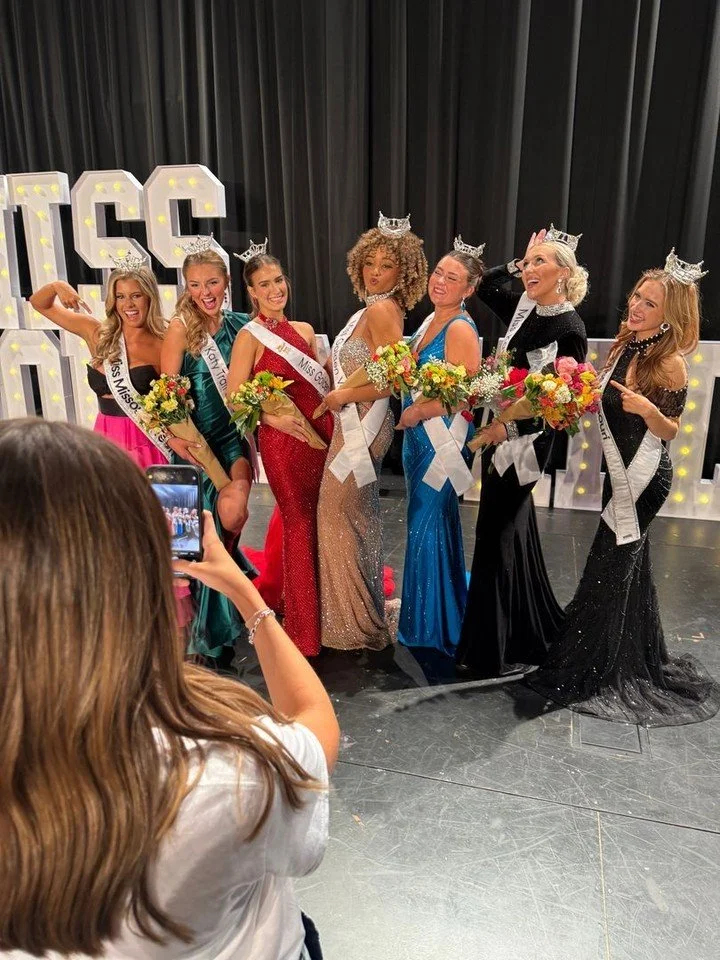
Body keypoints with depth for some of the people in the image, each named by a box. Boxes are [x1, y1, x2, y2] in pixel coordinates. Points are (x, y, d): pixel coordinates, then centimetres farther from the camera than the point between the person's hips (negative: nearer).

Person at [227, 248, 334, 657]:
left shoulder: (304, 330, 13)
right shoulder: (249, 337, -5)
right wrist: (274, 419, -22)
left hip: (322, 432, 6)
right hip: (283, 439, -5)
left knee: (325, 521, 10)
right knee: (301, 524, 1)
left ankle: (328, 613, 29)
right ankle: (304, 627, 17)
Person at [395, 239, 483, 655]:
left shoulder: (461, 329, -17)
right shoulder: (431, 320, 11)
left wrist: (415, 413, -13)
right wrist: (410, 417, 6)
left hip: (442, 440, -9)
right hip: (418, 437, 9)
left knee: (427, 526, 1)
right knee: (434, 524, 18)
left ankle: (431, 624, 19)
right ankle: (438, 612, 36)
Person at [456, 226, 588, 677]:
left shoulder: (570, 330, -14)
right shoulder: (525, 310, 6)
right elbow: (485, 286, 19)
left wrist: (510, 428, -17)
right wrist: (519, 262, 10)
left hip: (525, 440, -8)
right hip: (500, 431, 8)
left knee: (498, 532, -3)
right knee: (511, 526, 16)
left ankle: (498, 648, 12)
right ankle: (527, 633, 35)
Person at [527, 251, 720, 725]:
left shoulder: (669, 364, -17)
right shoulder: (626, 346, 4)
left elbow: (671, 431, -12)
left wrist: (647, 410, -31)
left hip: (645, 476, -8)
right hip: (622, 470, 8)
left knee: (610, 567, 0)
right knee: (629, 565, 19)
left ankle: (590, 672, 15)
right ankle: (637, 664, 38)